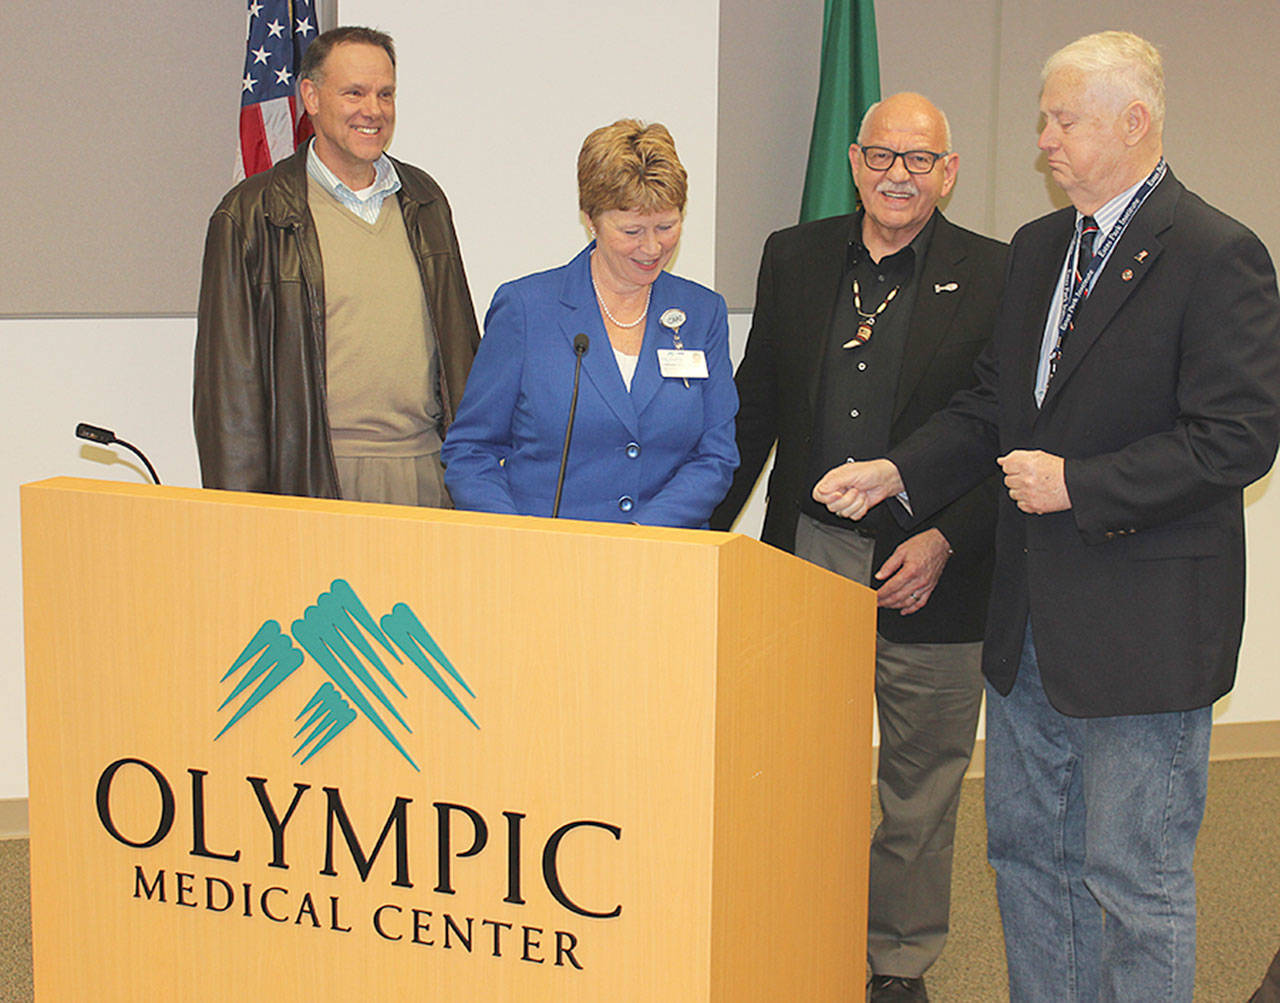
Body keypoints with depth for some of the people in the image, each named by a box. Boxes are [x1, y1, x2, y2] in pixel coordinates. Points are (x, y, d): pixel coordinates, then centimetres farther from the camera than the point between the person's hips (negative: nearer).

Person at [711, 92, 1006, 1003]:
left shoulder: (996, 277, -4)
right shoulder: (794, 256, 7)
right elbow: (754, 409, 12)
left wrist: (945, 543, -14)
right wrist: (707, 533, 10)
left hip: (929, 575, -2)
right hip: (806, 558, 3)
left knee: (922, 784, 10)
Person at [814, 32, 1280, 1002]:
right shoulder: (1038, 247, 12)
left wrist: (1080, 484, -20)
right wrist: (900, 472, 4)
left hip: (1143, 629, -8)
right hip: (1032, 623, 8)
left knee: (1134, 881, 2)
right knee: (1027, 851, 17)